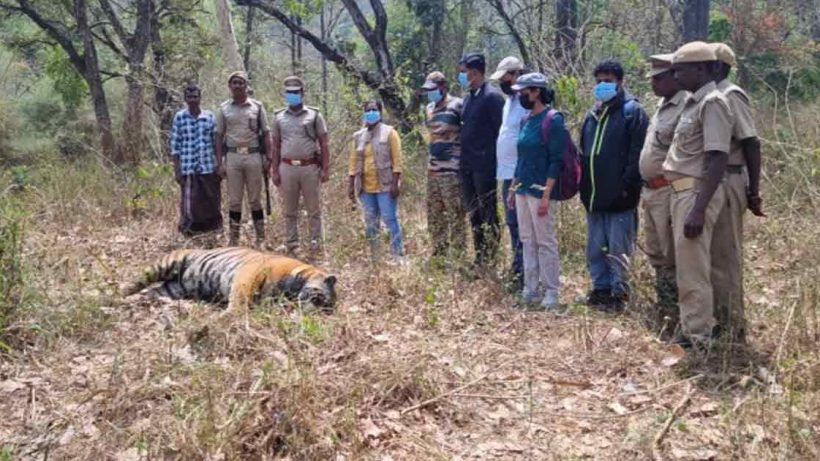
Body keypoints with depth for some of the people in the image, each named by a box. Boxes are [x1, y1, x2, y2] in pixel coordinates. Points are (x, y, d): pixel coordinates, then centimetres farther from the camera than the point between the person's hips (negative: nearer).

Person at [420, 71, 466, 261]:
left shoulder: (457, 106, -9)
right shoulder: (430, 108, 15)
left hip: (451, 169, -8)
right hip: (433, 169, 9)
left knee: (455, 215, -4)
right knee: (434, 214, 14)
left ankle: (456, 255, 1)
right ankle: (438, 254, 24)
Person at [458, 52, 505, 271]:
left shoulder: (492, 96, -11)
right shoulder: (469, 96, 15)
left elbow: (501, 130, -14)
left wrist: (493, 160, -14)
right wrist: (463, 158, 13)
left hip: (484, 165, -9)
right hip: (468, 165, 9)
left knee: (488, 214, -1)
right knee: (474, 214, 13)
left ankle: (490, 260, 6)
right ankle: (479, 259, 22)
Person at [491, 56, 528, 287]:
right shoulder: (510, 100, 16)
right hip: (507, 173, 9)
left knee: (519, 224, -5)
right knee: (513, 222, 16)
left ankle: (522, 270, 2)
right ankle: (518, 267, 26)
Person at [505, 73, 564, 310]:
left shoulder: (552, 120, -10)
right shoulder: (527, 120, 13)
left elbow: (556, 161, -14)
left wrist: (546, 195, -19)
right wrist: (513, 187, 17)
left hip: (539, 191, -8)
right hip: (522, 190, 8)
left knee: (545, 242, -2)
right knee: (527, 241, 11)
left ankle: (551, 293, 6)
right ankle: (530, 290, 19)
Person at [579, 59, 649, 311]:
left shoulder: (632, 112, -5)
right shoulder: (592, 115, 17)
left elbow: (637, 153, -12)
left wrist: (628, 185, -18)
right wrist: (583, 186, 14)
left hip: (619, 196, -7)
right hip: (594, 196, 7)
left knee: (618, 249, -2)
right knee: (595, 248, 12)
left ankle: (619, 293, 7)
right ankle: (600, 288, 22)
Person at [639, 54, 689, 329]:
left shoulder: (686, 107, -14)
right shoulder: (662, 107, 16)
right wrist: (646, 189, 19)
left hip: (668, 191, -10)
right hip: (650, 191, 10)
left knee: (671, 257, -4)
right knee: (656, 254, 17)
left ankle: (674, 315, 5)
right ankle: (663, 307, 28)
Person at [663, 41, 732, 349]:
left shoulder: (712, 103, -13)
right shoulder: (694, 103, 16)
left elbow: (718, 160, -21)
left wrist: (699, 209, -26)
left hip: (697, 192, -10)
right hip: (682, 191, 10)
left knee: (692, 269, -5)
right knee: (686, 266, 16)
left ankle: (699, 338, 4)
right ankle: (694, 329, 26)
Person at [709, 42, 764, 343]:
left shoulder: (731, 96, -13)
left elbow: (751, 144, -16)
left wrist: (754, 192, -17)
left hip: (726, 184, -9)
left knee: (724, 256, -3)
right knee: (714, 254, 15)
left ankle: (733, 328, 7)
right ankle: (721, 319, 27)